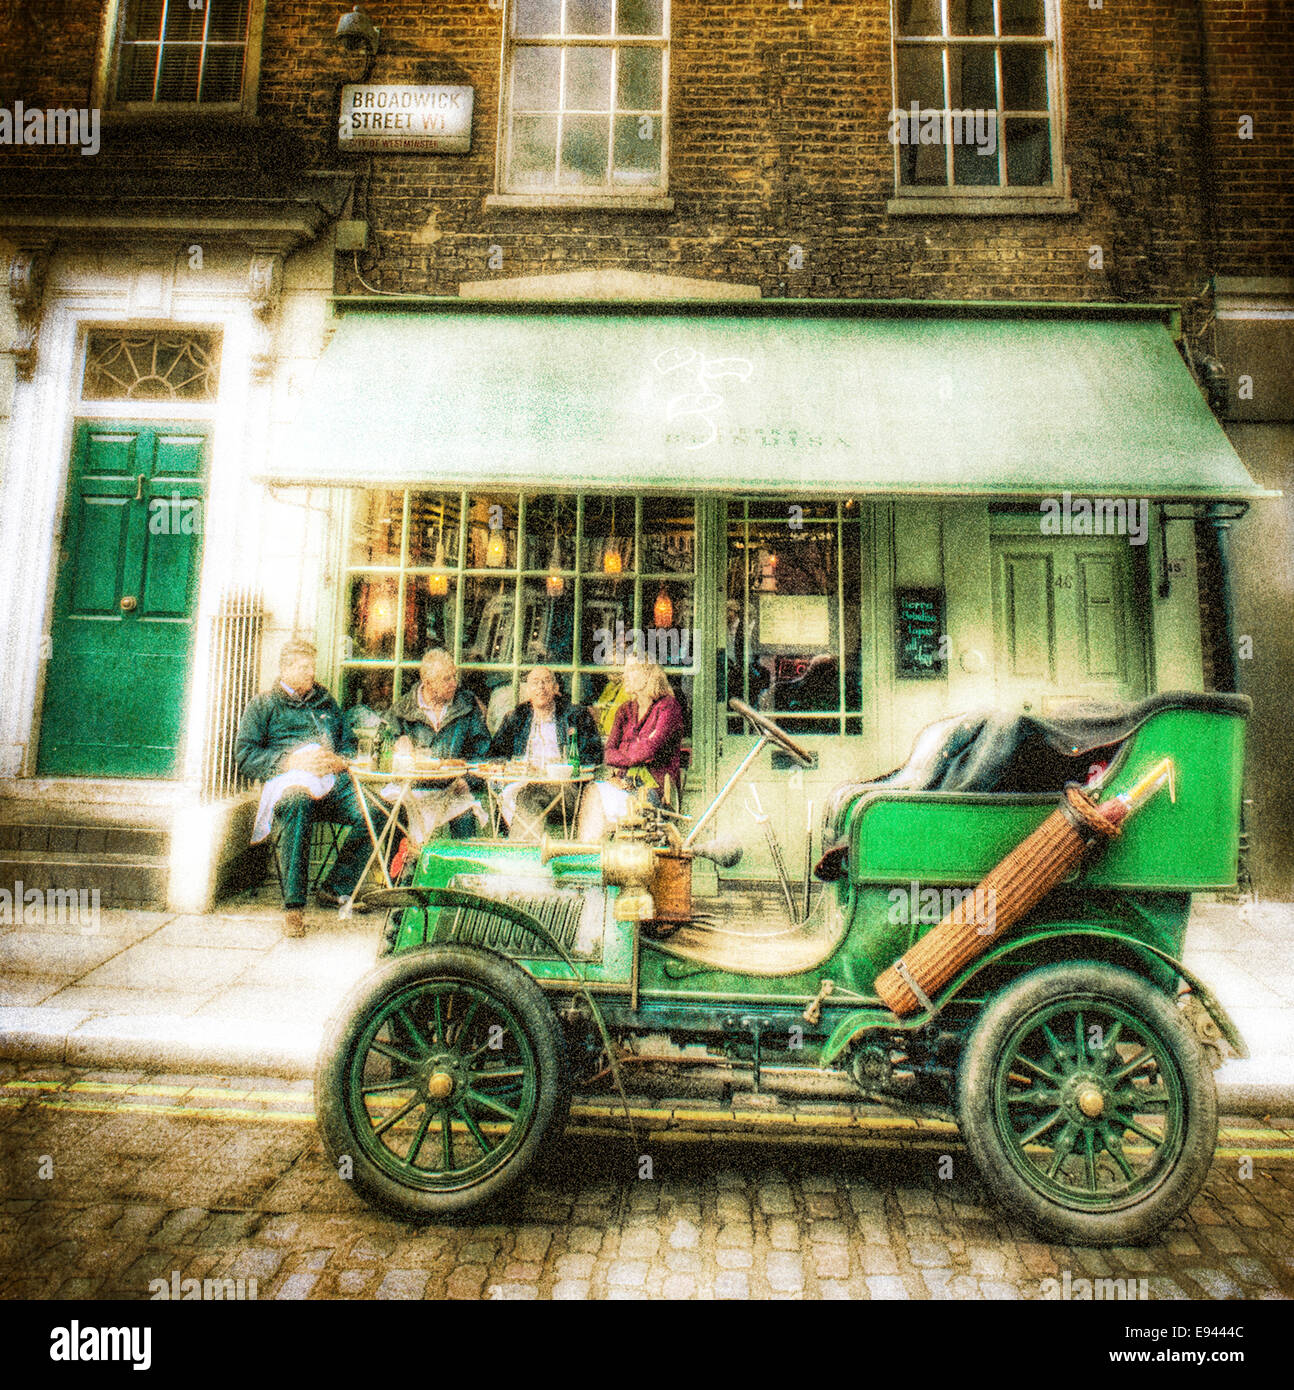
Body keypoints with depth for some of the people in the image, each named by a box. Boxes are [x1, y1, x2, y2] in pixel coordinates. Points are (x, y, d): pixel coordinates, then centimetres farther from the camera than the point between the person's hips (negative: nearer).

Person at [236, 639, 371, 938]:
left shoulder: (325, 702, 29)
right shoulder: (263, 705, 15)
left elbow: (349, 742, 28)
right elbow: (244, 755, 4)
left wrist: (340, 761, 4)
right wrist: (290, 761, -10)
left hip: (331, 783, 4)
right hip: (289, 781, -4)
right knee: (298, 805, -42)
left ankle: (336, 888, -8)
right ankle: (293, 905, -36)